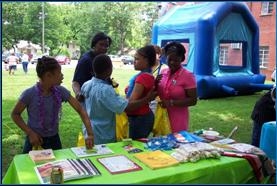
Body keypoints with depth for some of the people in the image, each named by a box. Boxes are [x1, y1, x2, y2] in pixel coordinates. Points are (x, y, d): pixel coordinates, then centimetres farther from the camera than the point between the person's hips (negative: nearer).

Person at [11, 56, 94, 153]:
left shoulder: (61, 91, -11)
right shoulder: (29, 94, -20)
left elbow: (80, 110, -11)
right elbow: (15, 114, -6)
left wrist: (90, 135, -20)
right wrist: (30, 133, -18)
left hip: (54, 139, 3)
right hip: (35, 139, -3)